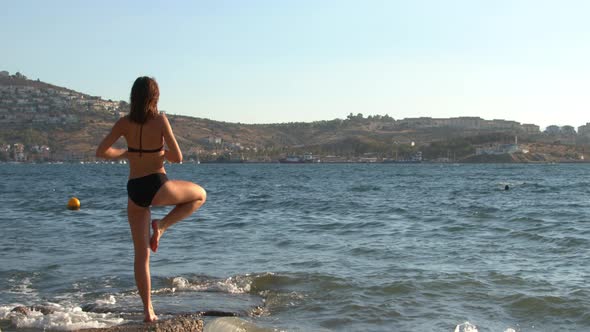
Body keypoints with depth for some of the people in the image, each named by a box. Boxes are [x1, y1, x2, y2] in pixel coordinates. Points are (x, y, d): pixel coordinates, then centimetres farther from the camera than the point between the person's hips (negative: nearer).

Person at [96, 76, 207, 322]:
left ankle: (148, 311, 10)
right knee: (200, 195, 25)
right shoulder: (160, 121, -8)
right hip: (156, 185, -4)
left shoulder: (124, 123, 1)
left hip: (134, 190, 4)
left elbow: (101, 152, 0)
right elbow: (177, 158, -9)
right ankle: (161, 226, 6)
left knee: (141, 254, 11)